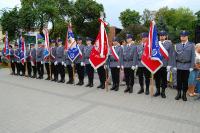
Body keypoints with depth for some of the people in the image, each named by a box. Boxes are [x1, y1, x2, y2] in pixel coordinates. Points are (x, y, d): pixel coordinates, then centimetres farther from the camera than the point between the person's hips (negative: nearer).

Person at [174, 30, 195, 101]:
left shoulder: (191, 45, 2)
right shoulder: (177, 45, 6)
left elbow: (193, 56, -1)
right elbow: (175, 56, 5)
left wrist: (191, 66, -7)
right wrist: (175, 66, 0)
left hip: (187, 66, -1)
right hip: (179, 66, 1)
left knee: (185, 81, 7)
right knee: (179, 81, 6)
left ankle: (184, 94, 19)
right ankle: (179, 94, 18)